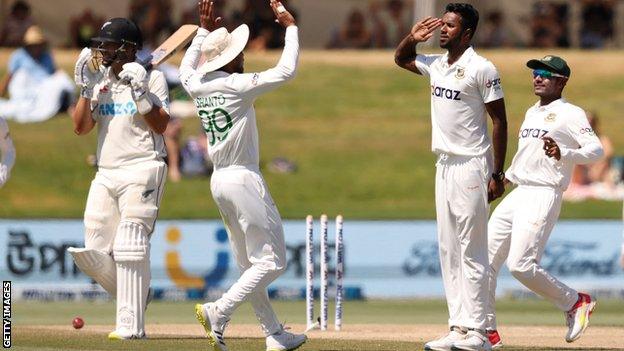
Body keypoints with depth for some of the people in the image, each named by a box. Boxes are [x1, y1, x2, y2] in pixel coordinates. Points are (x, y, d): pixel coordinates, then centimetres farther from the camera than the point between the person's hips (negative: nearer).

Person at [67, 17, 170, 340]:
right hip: (106, 174, 6)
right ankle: (134, 297, 23)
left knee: (130, 248, -15)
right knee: (93, 254, 1)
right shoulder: (100, 83, 16)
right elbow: (80, 128, 8)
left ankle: (131, 324, -14)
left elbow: (161, 125, -10)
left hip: (142, 170, -6)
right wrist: (86, 89, -1)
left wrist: (140, 92, -17)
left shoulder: (152, 78, 0)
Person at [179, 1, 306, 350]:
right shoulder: (238, 86, -16)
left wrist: (205, 32, 30)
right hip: (244, 178, -9)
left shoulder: (197, 86, 4)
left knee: (250, 263, 14)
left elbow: (186, 69, 28)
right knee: (272, 261, -3)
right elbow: (286, 71, -14)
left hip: (220, 181, 9)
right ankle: (218, 312, -16)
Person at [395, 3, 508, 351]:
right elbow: (401, 59, 29)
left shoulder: (481, 69, -11)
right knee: (449, 250, 8)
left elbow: (500, 120, -11)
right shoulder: (436, 65, 10)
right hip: (444, 165, 8)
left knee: (472, 251, -7)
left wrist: (498, 174, -15)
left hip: (471, 166, -8)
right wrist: (412, 38, 7)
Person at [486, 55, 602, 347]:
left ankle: (575, 303, 0)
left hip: (544, 196, -8)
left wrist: (563, 154, -29)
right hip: (517, 194, 8)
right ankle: (486, 330, 7)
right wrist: (503, 179, 27)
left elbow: (596, 150, -15)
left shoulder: (571, 114, -4)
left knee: (521, 265, -19)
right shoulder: (531, 113, 22)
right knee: (485, 259, 1)